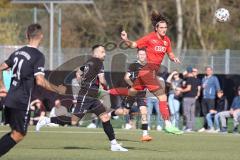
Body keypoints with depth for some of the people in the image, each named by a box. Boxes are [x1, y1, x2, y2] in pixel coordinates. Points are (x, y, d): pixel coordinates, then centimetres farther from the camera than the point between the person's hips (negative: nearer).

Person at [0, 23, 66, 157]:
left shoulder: (18, 52, 12)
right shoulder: (38, 56, -11)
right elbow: (40, 81, -19)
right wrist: (58, 90, -8)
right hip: (22, 101, -8)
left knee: (16, 132, 18)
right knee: (18, 135, 0)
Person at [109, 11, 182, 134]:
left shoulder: (166, 40, 8)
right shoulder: (150, 38, -11)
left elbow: (170, 54, 18)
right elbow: (133, 45, -6)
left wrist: (173, 58, -4)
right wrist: (126, 40, -26)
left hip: (154, 70, 8)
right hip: (148, 69, -8)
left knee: (132, 92, 23)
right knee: (162, 97, -15)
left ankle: (108, 91, 39)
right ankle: (168, 124, -17)